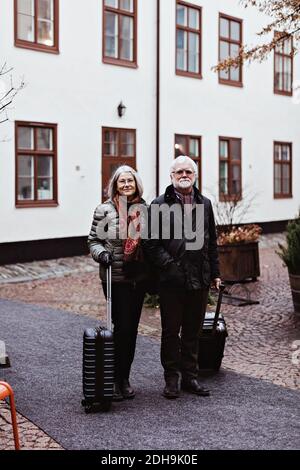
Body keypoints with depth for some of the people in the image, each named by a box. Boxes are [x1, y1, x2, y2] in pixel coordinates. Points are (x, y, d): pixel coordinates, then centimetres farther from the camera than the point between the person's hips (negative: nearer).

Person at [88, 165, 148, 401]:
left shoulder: (144, 209, 8)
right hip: (115, 278, -4)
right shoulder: (104, 210, -2)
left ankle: (125, 378, 24)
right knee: (122, 326, -7)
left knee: (132, 328, 10)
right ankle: (116, 379, 8)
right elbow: (94, 240, 2)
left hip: (139, 277, 4)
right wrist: (101, 253, -18)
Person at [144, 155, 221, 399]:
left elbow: (212, 242, 15)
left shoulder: (204, 203, 13)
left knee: (193, 331, 12)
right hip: (172, 280, -4)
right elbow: (152, 244, -6)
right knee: (171, 331, 6)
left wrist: (215, 273, 12)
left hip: (200, 279, 4)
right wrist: (170, 266, -14)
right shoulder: (160, 204, -1)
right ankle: (172, 379, 18)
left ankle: (190, 376, 23)